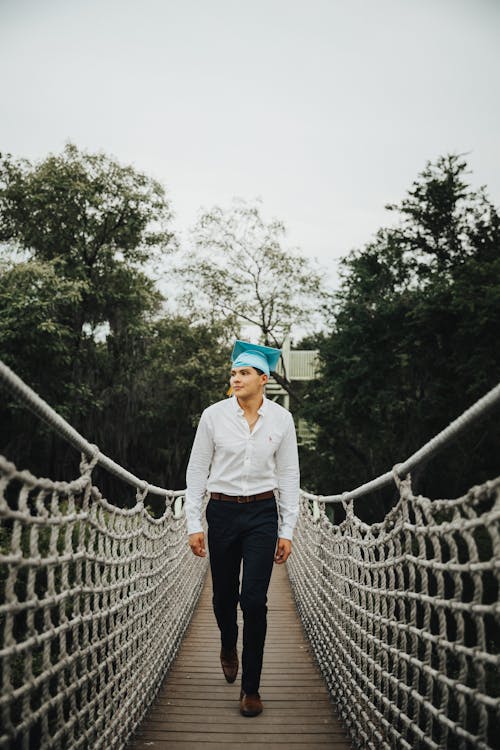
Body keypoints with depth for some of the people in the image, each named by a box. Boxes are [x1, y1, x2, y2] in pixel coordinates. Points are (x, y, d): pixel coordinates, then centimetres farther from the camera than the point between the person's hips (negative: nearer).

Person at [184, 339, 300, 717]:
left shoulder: (281, 419, -3)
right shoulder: (214, 415, -5)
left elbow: (289, 476, 2)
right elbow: (197, 470, 1)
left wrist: (287, 531, 0)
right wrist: (194, 523, -2)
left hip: (262, 513, -1)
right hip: (222, 512, 1)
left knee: (254, 600, -5)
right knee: (224, 596, 14)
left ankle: (251, 687, 16)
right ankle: (228, 646, 48)